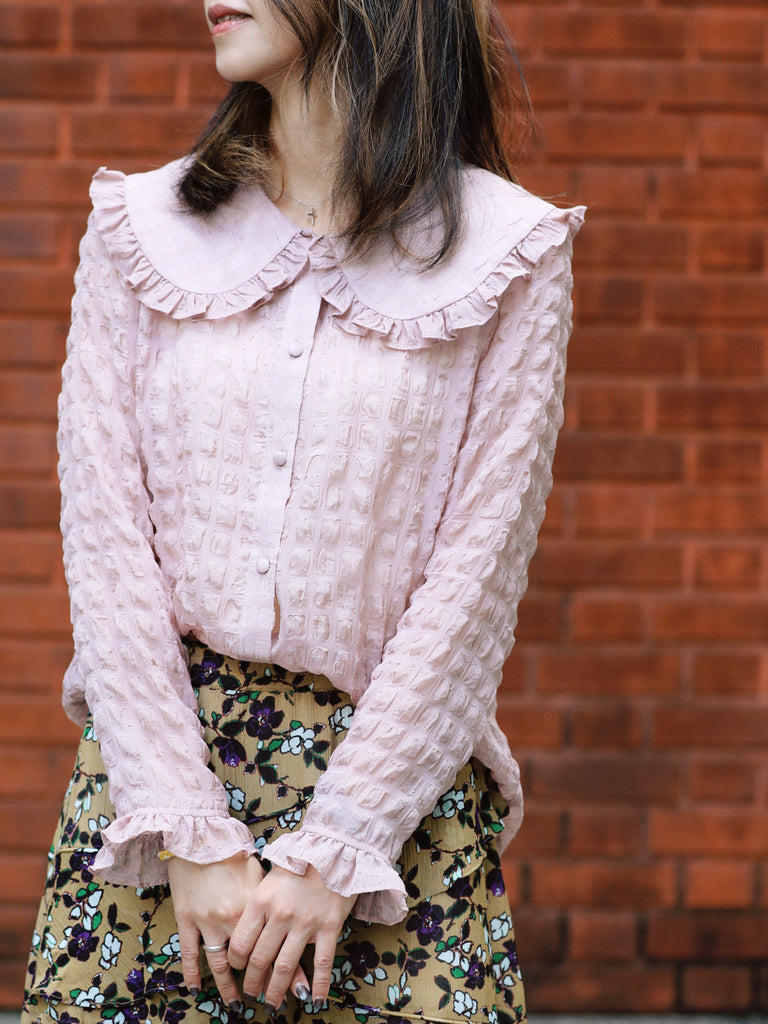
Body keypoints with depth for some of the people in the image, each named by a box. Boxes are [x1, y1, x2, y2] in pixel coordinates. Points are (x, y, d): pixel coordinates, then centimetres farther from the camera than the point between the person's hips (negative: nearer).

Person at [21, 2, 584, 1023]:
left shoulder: (509, 254, -1)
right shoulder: (139, 229, 4)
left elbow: (480, 568, -5)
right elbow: (106, 544, -2)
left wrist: (336, 847, -11)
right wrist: (193, 838, -10)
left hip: (397, 772, -1)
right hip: (155, 754, 2)